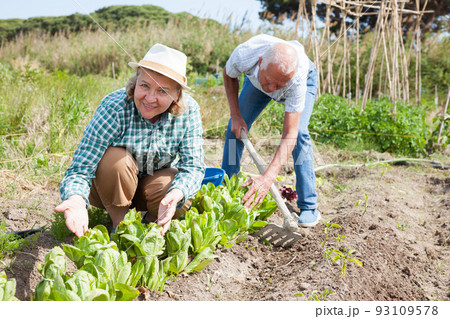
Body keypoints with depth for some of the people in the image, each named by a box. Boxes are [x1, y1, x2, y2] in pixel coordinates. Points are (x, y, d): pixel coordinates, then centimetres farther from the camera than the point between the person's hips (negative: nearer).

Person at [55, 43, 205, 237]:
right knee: (116, 156, -33)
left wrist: (176, 194, -44)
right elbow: (81, 169, -31)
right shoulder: (113, 108, -29)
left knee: (182, 198, -29)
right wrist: (76, 199, -55)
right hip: (109, 188, -1)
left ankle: (151, 221, 5)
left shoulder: (189, 110, -20)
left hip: (154, 181, 2)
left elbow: (193, 166, -21)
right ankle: (119, 224, -10)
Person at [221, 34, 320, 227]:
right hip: (255, 79, 3)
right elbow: (228, 75, -13)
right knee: (236, 128, -4)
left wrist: (268, 177, -58)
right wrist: (235, 115, -17)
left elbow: (290, 135, -46)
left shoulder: (297, 80, -46)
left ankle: (309, 207, -14)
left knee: (299, 133, -24)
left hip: (306, 78, -3)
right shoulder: (244, 54, -41)